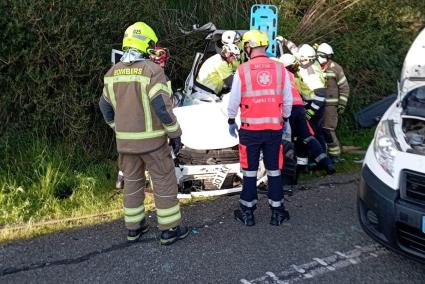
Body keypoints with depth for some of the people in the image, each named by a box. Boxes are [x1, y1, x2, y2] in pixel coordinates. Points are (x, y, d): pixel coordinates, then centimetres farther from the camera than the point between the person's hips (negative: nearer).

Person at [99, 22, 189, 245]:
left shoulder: (113, 73, 4)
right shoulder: (152, 70, -16)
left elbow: (106, 106, 11)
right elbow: (162, 106, -21)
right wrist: (175, 134, -11)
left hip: (125, 140, 6)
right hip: (152, 139, -5)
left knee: (132, 182, 18)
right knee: (164, 182, 7)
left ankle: (134, 227, 27)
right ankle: (170, 229, 15)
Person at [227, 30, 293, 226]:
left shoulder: (242, 70, -8)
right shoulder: (280, 69, -2)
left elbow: (234, 100, -3)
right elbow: (288, 100, 5)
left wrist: (231, 121, 12)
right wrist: (285, 120, 21)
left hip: (250, 129, -2)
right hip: (274, 128, 2)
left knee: (250, 171, 9)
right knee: (274, 170, 12)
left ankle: (247, 212, 18)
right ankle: (277, 211, 19)